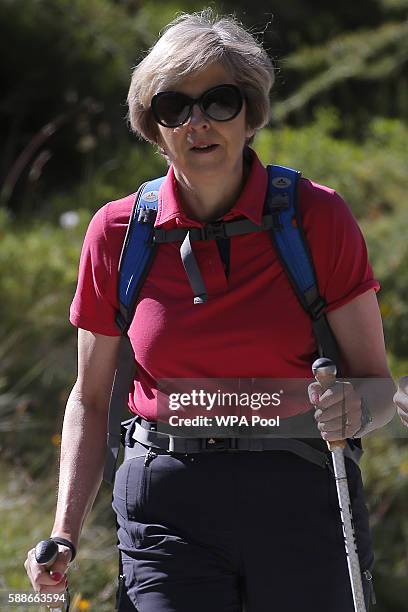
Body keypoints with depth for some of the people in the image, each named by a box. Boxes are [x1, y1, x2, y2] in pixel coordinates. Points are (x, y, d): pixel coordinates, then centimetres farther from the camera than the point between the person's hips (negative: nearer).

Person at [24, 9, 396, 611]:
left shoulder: (318, 216, -3)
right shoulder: (117, 231, 2)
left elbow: (377, 383, 1)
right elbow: (91, 398, 11)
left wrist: (353, 410, -22)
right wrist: (65, 534, 0)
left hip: (304, 502, 0)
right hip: (168, 508, 1)